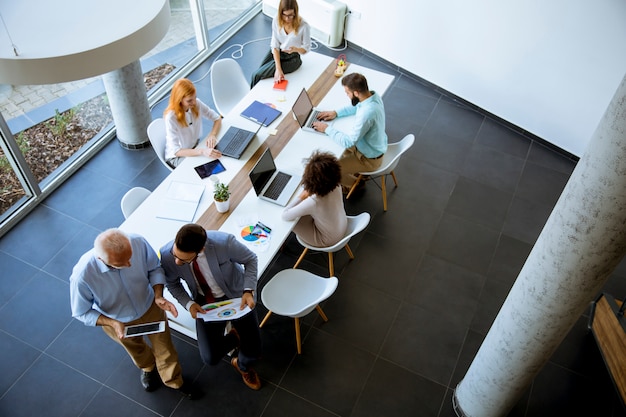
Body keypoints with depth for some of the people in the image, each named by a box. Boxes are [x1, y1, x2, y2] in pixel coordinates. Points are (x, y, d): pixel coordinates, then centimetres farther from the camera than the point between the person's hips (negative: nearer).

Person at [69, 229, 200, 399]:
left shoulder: (138, 243, -36)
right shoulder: (82, 275, -40)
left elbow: (155, 269, -14)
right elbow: (82, 313, -20)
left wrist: (158, 296, -29)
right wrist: (113, 324, -32)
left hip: (150, 308, 1)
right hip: (119, 322, -1)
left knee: (165, 348, 22)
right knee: (136, 349, 31)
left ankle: (175, 381, 54)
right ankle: (148, 367, 67)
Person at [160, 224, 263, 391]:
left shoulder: (224, 242, -35)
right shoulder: (167, 255, -26)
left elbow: (250, 259, -14)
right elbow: (173, 284, -3)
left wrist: (248, 291, -24)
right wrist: (189, 304, -19)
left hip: (236, 295, -2)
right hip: (205, 302, 2)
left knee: (253, 352, -6)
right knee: (210, 358, -9)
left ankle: (243, 365, 35)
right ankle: (235, 337, 28)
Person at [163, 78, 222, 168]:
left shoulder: (196, 104, -14)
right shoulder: (171, 118, -29)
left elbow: (217, 118, -3)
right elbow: (176, 151, -32)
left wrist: (212, 135, -24)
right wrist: (202, 152, -45)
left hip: (195, 148, 6)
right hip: (177, 156, -6)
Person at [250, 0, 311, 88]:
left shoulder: (304, 26, -26)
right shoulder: (276, 20, -16)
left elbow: (306, 48, -10)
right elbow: (275, 46, -13)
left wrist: (296, 49, -35)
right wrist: (278, 69, -23)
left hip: (292, 58, -4)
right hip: (276, 53, 4)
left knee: (257, 75, -12)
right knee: (257, 73, -7)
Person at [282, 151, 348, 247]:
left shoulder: (312, 203, -41)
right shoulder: (336, 186, -24)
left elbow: (285, 216, -27)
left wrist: (300, 197, -19)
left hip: (328, 240, -5)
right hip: (343, 227, 6)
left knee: (292, 221, 9)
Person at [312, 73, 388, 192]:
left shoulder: (366, 114, -40)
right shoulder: (373, 95, -12)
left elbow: (349, 142, -33)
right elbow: (357, 107, 11)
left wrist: (327, 128, -21)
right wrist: (336, 112, -1)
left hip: (369, 159, -9)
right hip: (374, 146, 9)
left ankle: (355, 183, 26)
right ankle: (357, 172, 37)